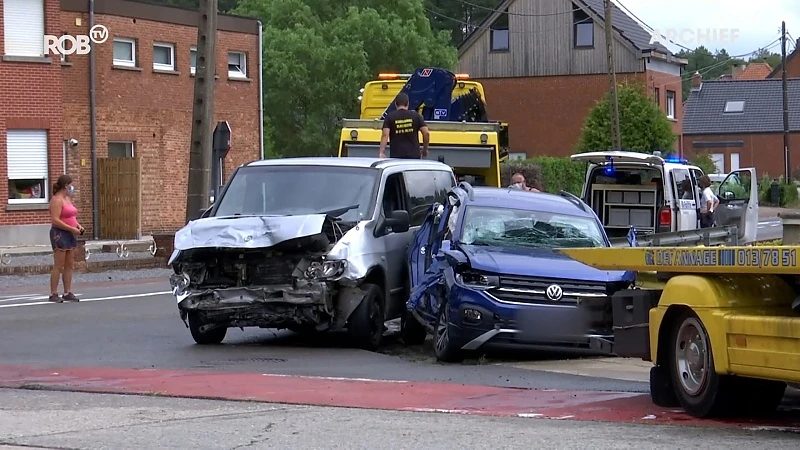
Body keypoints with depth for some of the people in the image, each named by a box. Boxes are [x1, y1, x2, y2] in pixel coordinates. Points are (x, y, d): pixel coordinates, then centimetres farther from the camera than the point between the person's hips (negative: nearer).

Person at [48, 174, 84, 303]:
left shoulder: (68, 198, 16)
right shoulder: (57, 200, -13)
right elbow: (55, 220, -20)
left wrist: (78, 225, 8)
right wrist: (71, 228, -20)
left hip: (70, 235, 9)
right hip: (60, 234, -9)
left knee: (69, 265, 8)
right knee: (58, 266, -8)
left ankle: (68, 293, 11)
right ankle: (53, 294, -5)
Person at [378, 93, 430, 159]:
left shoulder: (390, 117, 1)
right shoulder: (416, 116, 4)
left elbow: (385, 135, -10)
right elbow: (426, 133, 0)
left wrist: (382, 152, -11)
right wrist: (425, 150, 13)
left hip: (396, 155, -1)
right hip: (413, 155, 1)